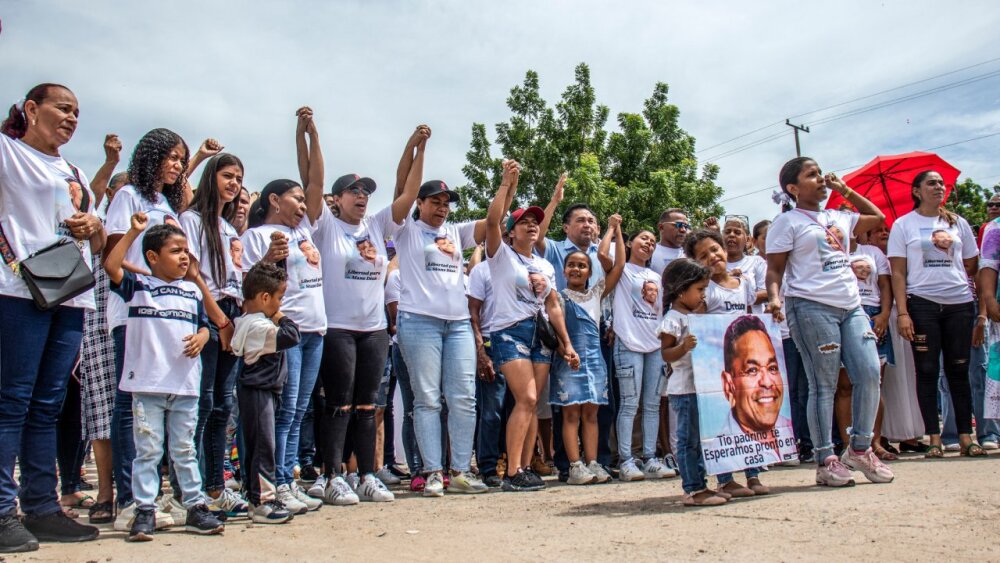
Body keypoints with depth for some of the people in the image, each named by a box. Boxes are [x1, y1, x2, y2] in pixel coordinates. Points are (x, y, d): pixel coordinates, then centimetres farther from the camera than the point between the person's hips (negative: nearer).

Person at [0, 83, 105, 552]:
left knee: (47, 406, 8)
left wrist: (94, 226, 7)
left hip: (72, 296, 7)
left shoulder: (74, 173, 25)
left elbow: (100, 246, 26)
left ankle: (41, 508, 13)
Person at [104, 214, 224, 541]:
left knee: (184, 450, 11)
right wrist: (134, 231, -16)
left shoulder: (192, 291, 13)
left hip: (185, 384, 3)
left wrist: (200, 339, -5)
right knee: (147, 450, 2)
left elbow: (203, 325, 18)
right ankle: (145, 511, 10)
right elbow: (111, 266, -15)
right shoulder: (138, 286, 1)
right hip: (147, 383, -3)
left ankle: (196, 507, 17)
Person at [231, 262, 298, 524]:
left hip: (256, 391, 11)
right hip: (259, 392, -11)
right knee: (263, 446, -6)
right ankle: (263, 502, -2)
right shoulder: (260, 326, -21)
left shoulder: (245, 321, 10)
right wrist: (282, 319, -10)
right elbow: (291, 336, -27)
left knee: (253, 447, 15)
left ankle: (257, 496, 25)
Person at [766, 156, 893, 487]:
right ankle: (825, 460, 4)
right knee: (824, 384, -4)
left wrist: (846, 191, 24)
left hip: (851, 306, 7)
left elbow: (877, 216, 34)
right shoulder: (788, 222, 0)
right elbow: (774, 269, -5)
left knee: (870, 373, -2)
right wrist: (774, 297, -23)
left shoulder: (837, 218, 19)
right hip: (811, 308, -6)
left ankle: (860, 449, 13)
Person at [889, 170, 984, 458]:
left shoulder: (957, 223, 13)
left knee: (959, 369, 4)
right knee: (927, 370, -1)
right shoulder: (903, 224, 4)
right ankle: (934, 439, 3)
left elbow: (972, 265, 17)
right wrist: (902, 312, -9)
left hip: (959, 303, 3)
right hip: (922, 304, -2)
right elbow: (898, 273, -2)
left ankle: (966, 436, 9)